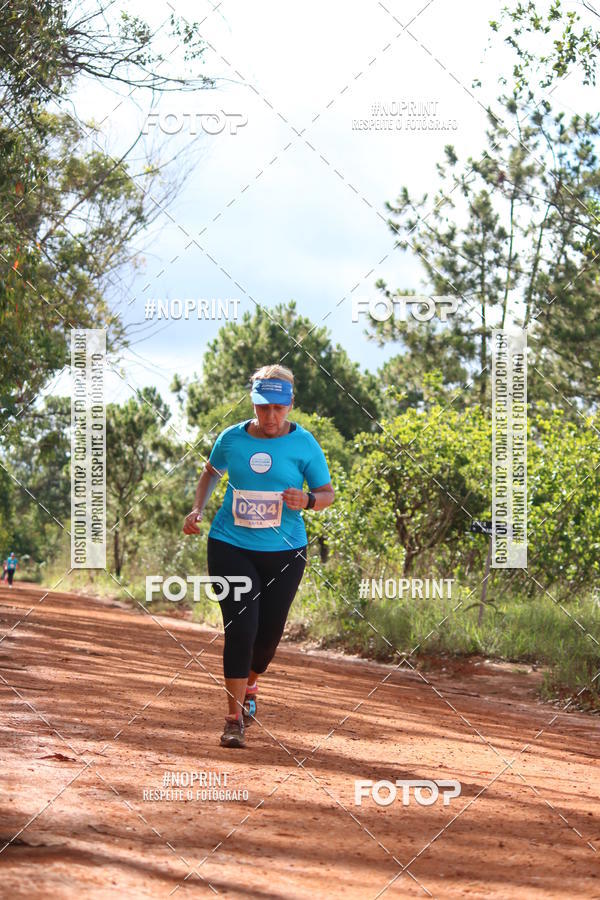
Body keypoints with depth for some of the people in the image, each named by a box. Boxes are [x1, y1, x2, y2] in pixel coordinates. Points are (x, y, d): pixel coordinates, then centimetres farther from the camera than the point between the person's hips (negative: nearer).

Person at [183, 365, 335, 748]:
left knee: (269, 632, 6)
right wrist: (198, 509, 4)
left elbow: (328, 492, 1)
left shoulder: (304, 444, -5)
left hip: (284, 551, 0)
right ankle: (235, 718, -5)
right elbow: (212, 473, 19)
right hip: (231, 547, 0)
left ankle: (249, 686, 39)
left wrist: (307, 500, -21)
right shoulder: (232, 439, -1)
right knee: (241, 628, -12)